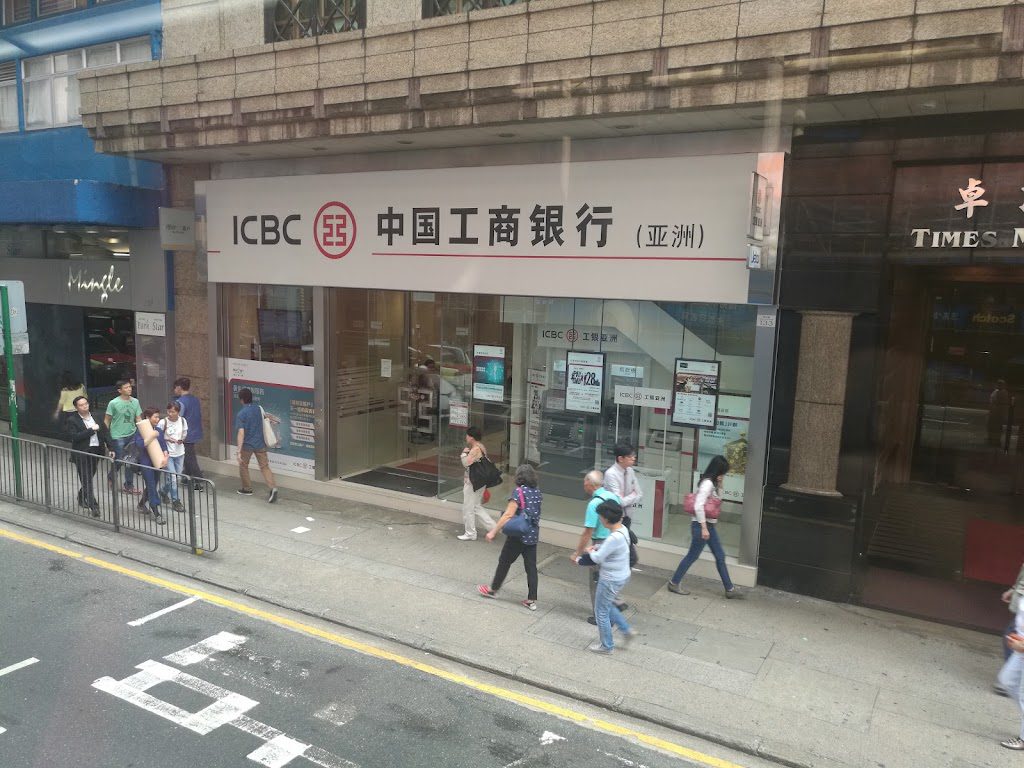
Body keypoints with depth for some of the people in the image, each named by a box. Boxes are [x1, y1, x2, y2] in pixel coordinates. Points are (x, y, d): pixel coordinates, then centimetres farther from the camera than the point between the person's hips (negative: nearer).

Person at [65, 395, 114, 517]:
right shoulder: (71, 420, -6)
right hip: (82, 454, -5)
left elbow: (105, 432, 9)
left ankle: (82, 499, 39)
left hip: (96, 452, 5)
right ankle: (94, 506, -6)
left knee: (89, 478, 16)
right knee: (87, 481, -5)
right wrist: (91, 430, -18)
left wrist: (111, 447, 1)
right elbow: (74, 437, -18)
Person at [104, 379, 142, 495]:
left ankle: (129, 485, 18)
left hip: (132, 435, 4)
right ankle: (111, 477, 32)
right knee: (119, 460, 1)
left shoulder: (135, 402, 3)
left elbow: (138, 419, 7)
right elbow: (107, 420, -2)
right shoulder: (113, 403, -9)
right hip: (118, 436, -4)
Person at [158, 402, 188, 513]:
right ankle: (176, 501, 5)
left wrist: (182, 439, -11)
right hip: (167, 453, -4)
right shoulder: (163, 422, -13)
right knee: (172, 477, -7)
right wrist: (167, 439, -22)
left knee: (177, 476, 14)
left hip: (180, 453, 4)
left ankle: (164, 491, 41)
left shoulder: (183, 421, -3)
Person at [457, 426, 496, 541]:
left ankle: (470, 534, 15)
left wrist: (464, 452, -9)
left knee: (468, 508, 5)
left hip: (472, 483, -9)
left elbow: (466, 463, -24)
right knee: (477, 507, 19)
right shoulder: (482, 447, 8)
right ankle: (494, 527, 17)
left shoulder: (475, 449, -21)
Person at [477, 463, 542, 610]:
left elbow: (508, 515, -21)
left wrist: (494, 531, -19)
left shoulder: (518, 492, -17)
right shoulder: (538, 492, 3)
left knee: (504, 561, 12)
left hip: (518, 535, -6)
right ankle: (532, 600, 9)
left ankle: (493, 589, 28)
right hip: (533, 535, 6)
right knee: (531, 566, 8)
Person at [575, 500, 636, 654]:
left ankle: (606, 646, 28)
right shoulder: (622, 528, -4)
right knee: (607, 606, 28)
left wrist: (591, 552, -2)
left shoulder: (614, 538, -33)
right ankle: (627, 630, 32)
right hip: (620, 576, 9)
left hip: (611, 580, -9)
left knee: (601, 611, 11)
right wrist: (596, 548, 1)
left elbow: (597, 558, -22)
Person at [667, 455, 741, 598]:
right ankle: (674, 583, 16)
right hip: (701, 525, -10)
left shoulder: (712, 483, 9)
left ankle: (729, 589, 23)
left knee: (720, 556, 14)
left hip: (710, 525, 10)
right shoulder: (707, 483, -21)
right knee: (692, 556, 2)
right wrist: (704, 528, -23)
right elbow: (698, 506, -26)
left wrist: (719, 486, 9)